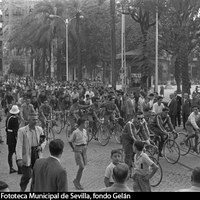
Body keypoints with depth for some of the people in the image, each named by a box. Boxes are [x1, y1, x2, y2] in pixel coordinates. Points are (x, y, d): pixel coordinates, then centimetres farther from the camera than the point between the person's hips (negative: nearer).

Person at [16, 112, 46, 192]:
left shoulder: (39, 129, 4)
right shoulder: (22, 130, -9)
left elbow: (44, 141, 17)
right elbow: (19, 145, -12)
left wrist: (41, 146, -6)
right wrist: (19, 159, -19)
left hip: (37, 155, 4)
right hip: (26, 156, -4)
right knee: (27, 175, 0)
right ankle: (22, 189, 27)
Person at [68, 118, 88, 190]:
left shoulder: (84, 131, 7)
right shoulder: (75, 132, -14)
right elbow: (70, 141, -6)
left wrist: (85, 146, 12)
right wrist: (74, 149, -4)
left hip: (84, 149, 7)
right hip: (78, 150, -7)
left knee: (82, 167, 8)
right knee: (81, 166, -13)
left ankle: (78, 182, 19)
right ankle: (76, 180, 7)